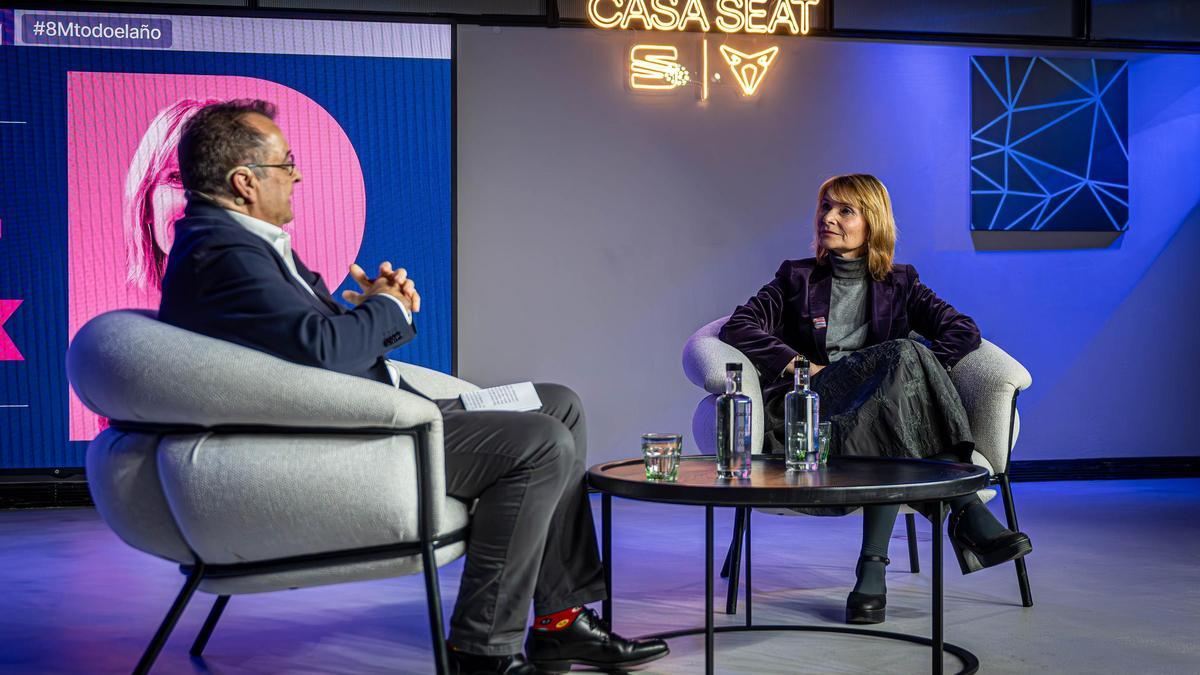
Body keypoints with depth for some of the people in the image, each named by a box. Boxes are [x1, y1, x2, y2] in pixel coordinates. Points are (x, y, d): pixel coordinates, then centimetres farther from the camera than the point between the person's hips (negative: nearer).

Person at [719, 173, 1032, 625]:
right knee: (903, 353, -32)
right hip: (814, 404, -2)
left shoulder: (899, 283, 23)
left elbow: (963, 331, 8)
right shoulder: (797, 278, 21)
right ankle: (967, 511, -43)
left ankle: (873, 563, -44)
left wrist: (915, 375, -9)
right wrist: (800, 365, -9)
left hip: (885, 400, 2)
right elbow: (738, 326, 6)